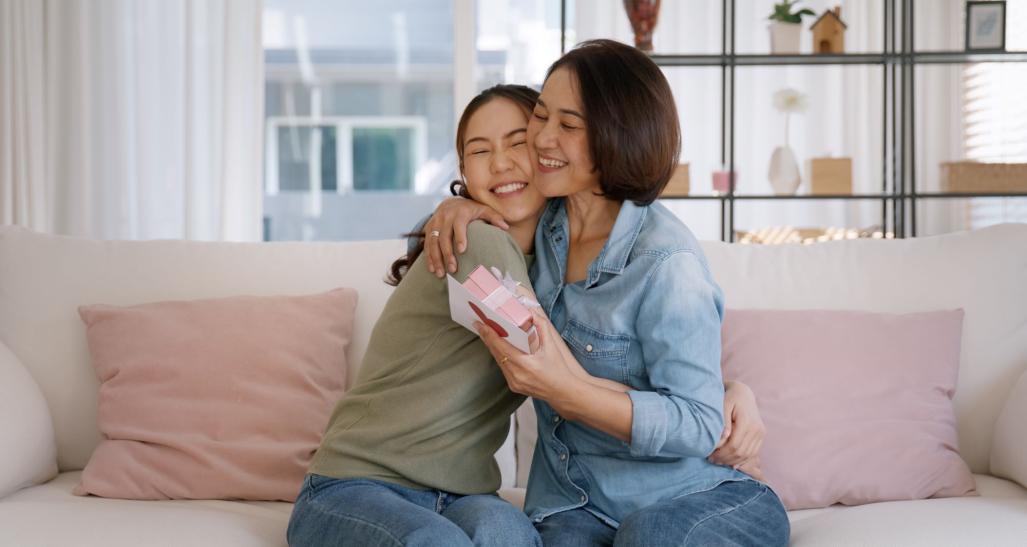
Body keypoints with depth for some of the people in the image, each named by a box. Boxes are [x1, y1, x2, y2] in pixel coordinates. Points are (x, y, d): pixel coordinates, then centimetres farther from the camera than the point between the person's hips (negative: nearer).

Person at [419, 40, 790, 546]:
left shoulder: (666, 263, -20)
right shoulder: (547, 223, 2)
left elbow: (700, 427, -19)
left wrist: (564, 390, -30)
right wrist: (461, 205, 2)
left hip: (697, 502, -3)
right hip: (574, 504, 3)